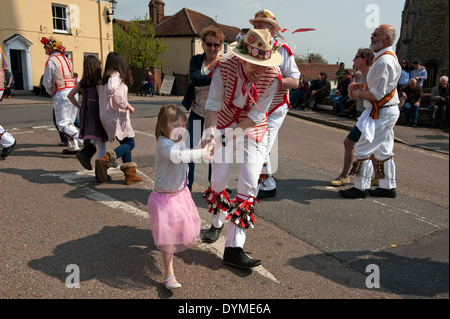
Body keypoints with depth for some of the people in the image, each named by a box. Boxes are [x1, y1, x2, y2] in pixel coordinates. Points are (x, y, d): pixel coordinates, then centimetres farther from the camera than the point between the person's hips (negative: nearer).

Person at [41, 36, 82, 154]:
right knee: (70, 122, 14)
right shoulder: (66, 59, 16)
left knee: (62, 124, -5)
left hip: (61, 93, -8)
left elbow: (47, 82, -5)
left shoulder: (51, 61, -8)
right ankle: (73, 147, 13)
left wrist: (52, 94, 14)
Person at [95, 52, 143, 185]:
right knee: (129, 143, -4)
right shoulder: (115, 76, -11)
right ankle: (105, 160, -21)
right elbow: (113, 91, -29)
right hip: (117, 116, -9)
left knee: (126, 143, 13)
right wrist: (127, 105, -21)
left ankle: (130, 175, 12)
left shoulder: (106, 77, 15)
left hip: (108, 117, 9)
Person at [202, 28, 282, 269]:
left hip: (252, 130, 0)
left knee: (248, 185, -10)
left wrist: (227, 132, -31)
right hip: (224, 124, 1)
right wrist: (209, 130, -37)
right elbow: (212, 104, -20)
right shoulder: (225, 67, -23)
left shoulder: (272, 77, -24)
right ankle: (218, 223, 38)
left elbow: (255, 116, -22)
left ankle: (234, 248, -4)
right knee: (218, 180, 7)